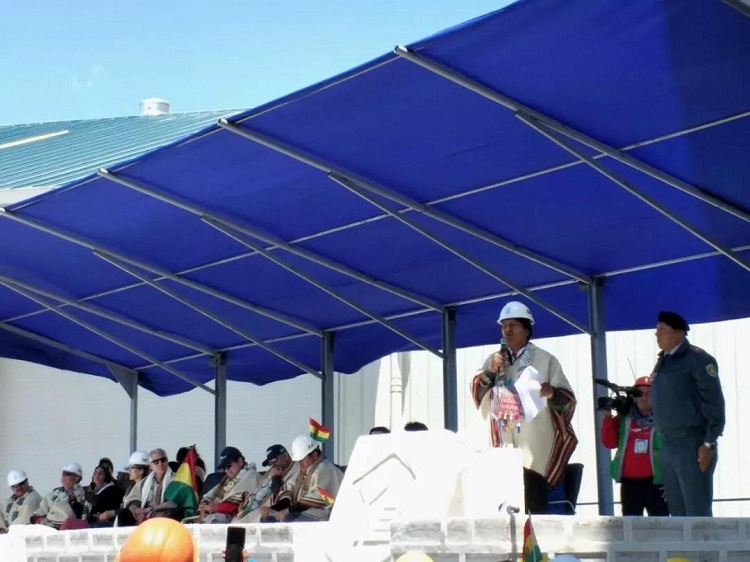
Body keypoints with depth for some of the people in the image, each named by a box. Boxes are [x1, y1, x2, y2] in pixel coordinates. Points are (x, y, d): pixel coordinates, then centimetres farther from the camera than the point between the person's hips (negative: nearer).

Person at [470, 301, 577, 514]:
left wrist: (552, 393, -23)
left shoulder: (545, 360, 3)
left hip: (533, 449, -4)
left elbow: (568, 399, -1)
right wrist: (490, 372, -6)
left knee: (535, 508, -9)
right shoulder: (494, 360, 17)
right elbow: (476, 395, 10)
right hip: (503, 448, 4)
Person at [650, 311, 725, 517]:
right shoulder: (662, 363, 18)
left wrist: (709, 443, -15)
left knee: (698, 512, -9)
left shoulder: (697, 359, -5)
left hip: (693, 445, -8)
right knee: (677, 512, 8)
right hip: (667, 446, 8)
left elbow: (714, 402, -10)